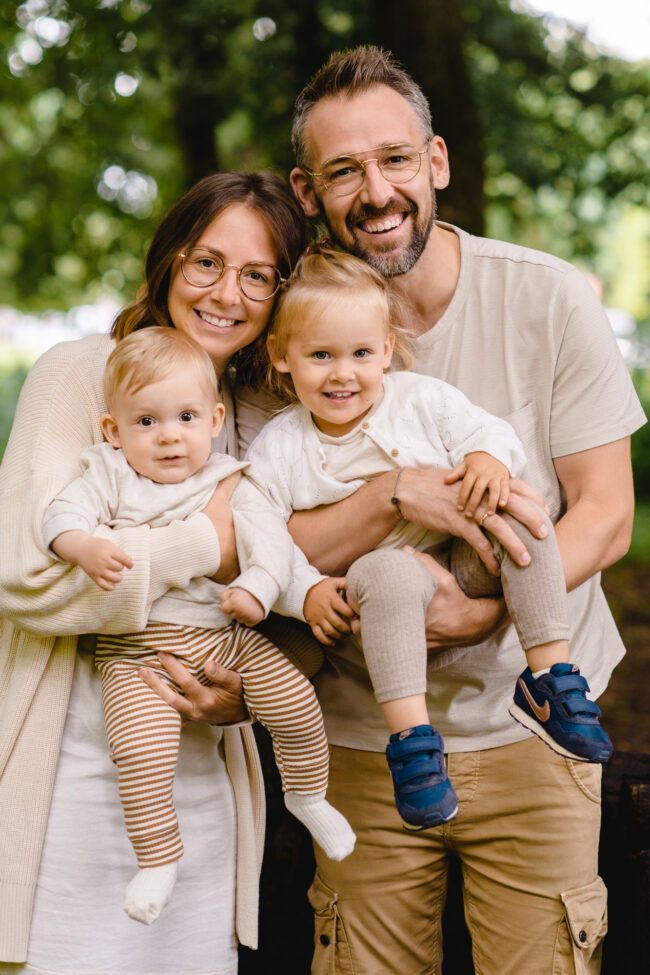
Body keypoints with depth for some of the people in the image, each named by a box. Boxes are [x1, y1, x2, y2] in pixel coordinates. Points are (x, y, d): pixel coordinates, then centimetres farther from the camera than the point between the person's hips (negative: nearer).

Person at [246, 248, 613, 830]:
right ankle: (410, 737, -36)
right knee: (390, 570, -38)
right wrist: (306, 591, -20)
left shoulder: (422, 400, 5)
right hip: (377, 591, -3)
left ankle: (550, 675, -19)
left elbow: (491, 432, 2)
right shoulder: (276, 449, 1)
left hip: (465, 563, 3)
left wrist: (490, 458, -22)